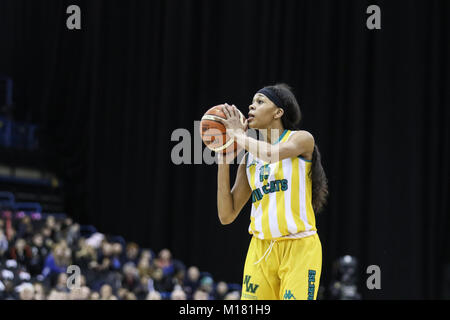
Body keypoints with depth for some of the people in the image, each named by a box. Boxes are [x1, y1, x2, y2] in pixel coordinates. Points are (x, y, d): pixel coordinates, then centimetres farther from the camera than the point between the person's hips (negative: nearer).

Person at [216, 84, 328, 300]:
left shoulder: (302, 139, -1)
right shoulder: (249, 158, 13)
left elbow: (271, 153, -24)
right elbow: (226, 216, 9)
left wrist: (236, 134, -7)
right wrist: (223, 159, 3)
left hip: (299, 249, -5)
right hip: (260, 250, 5)